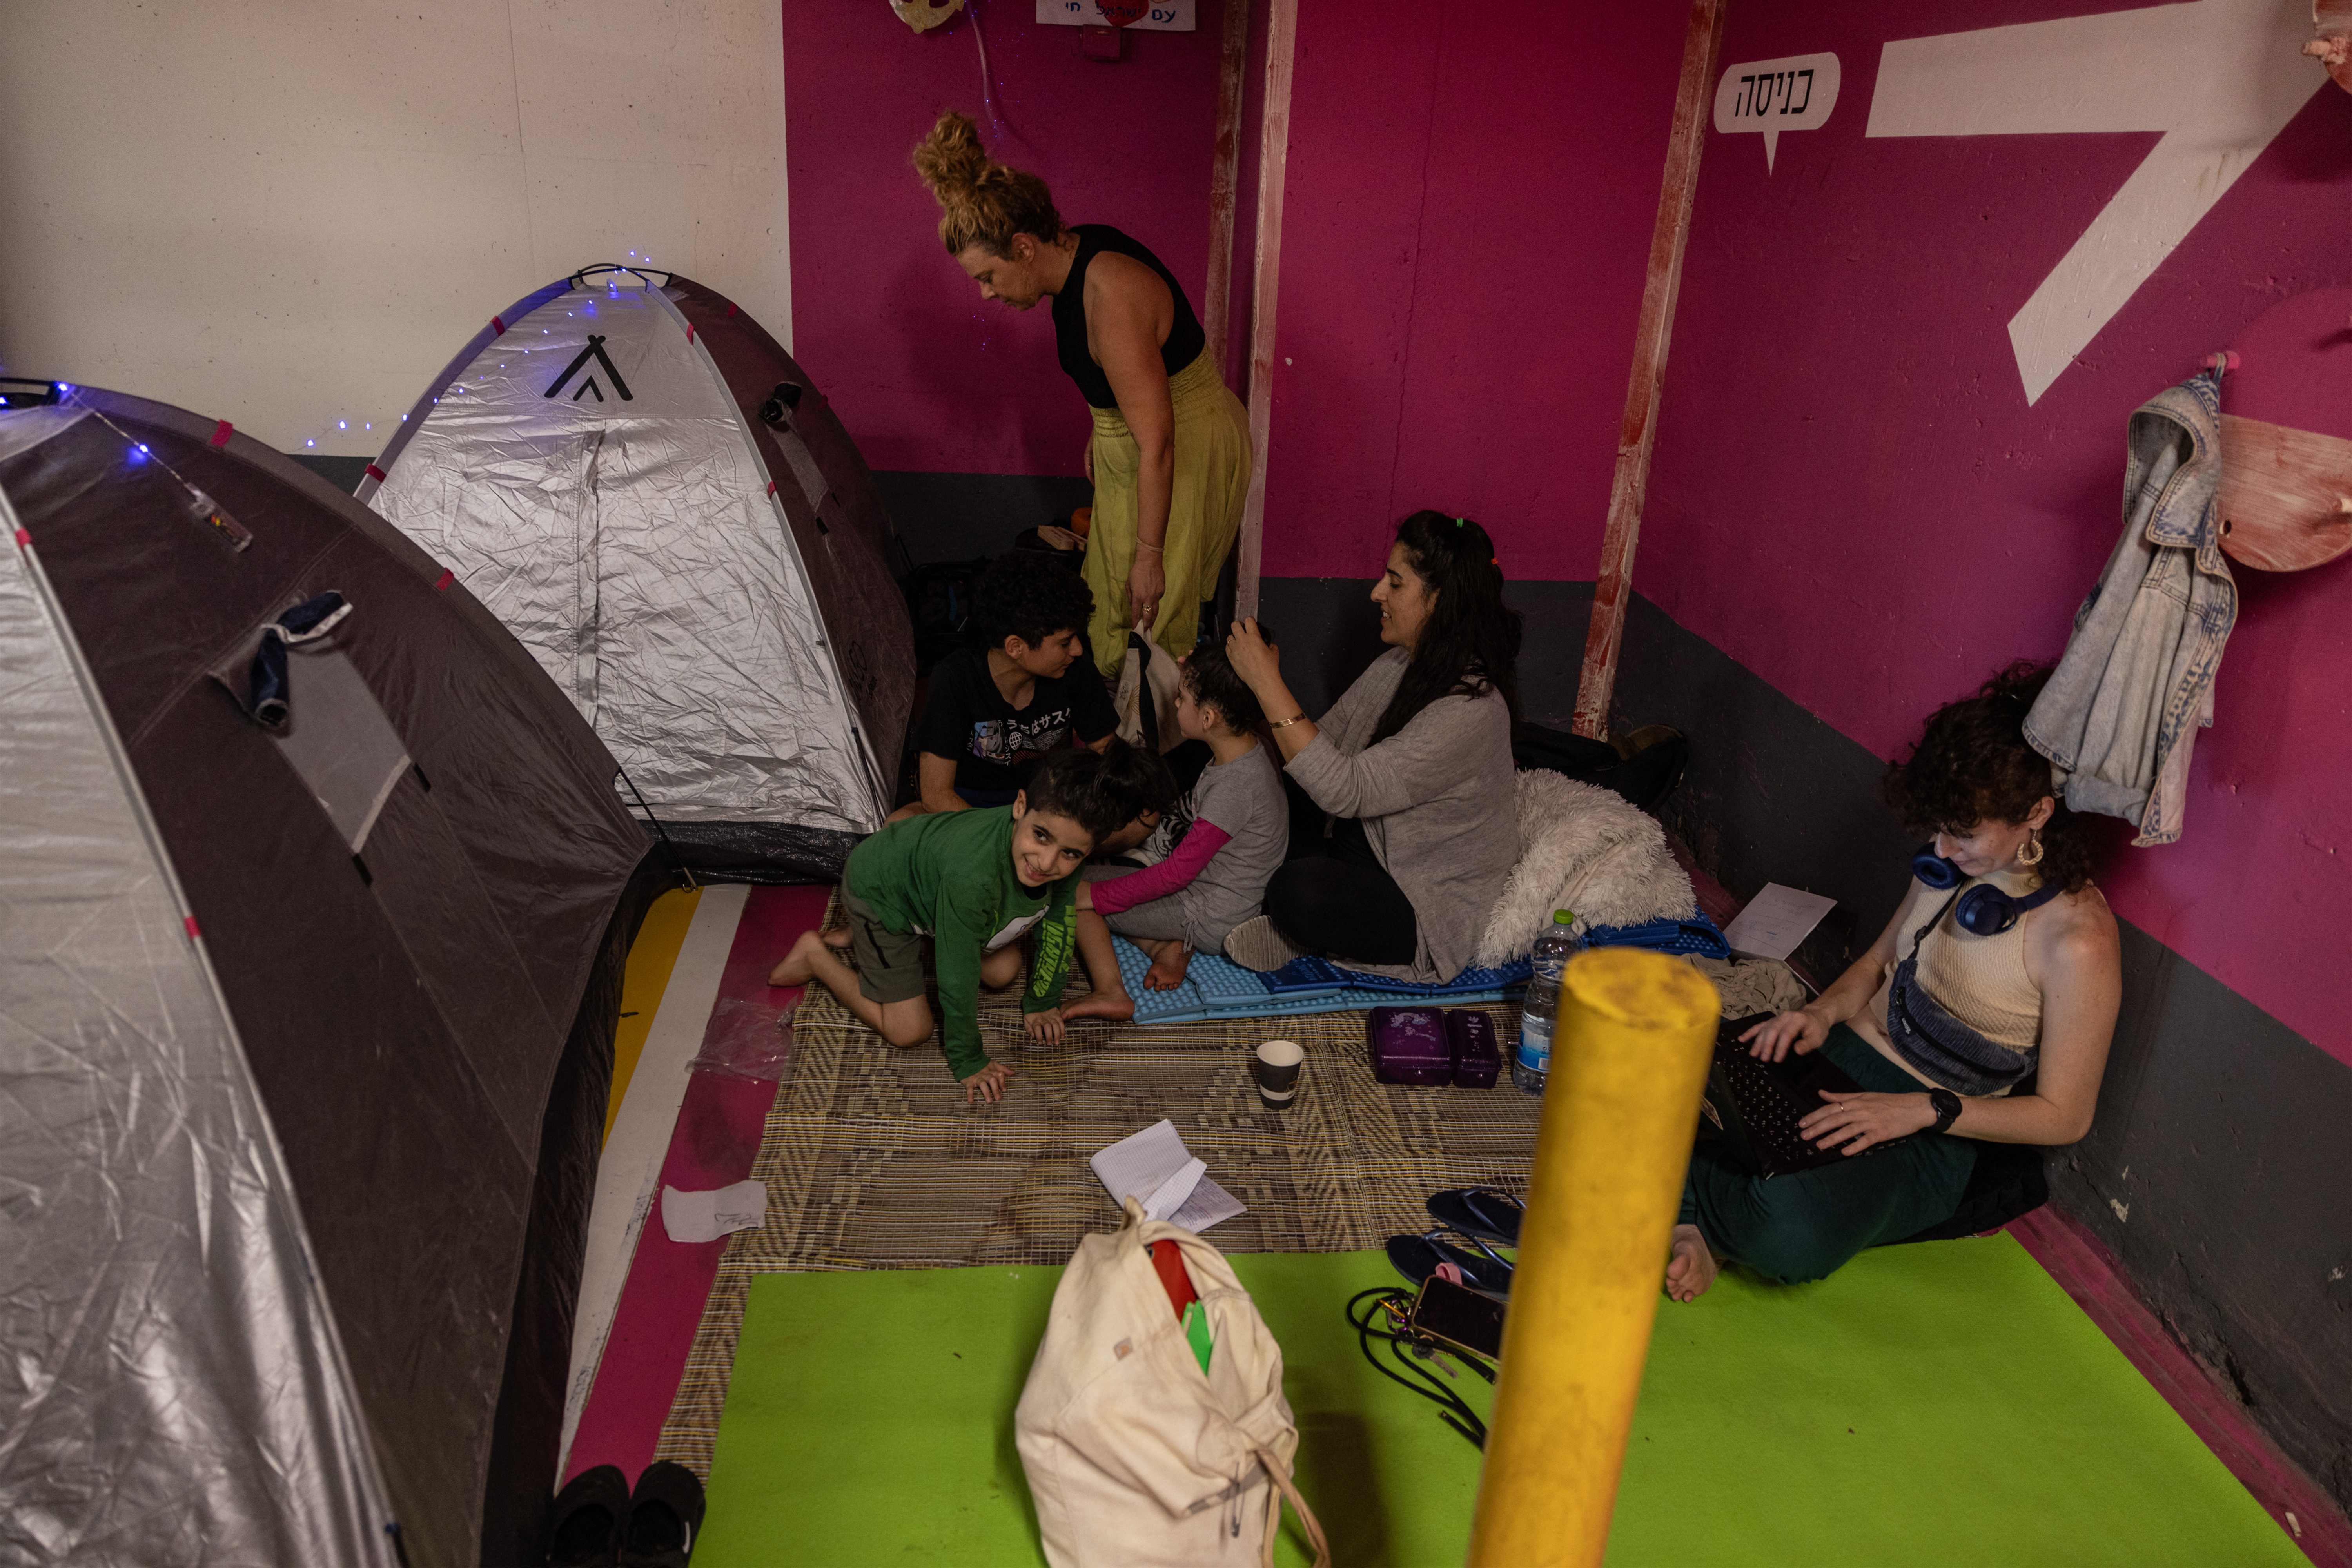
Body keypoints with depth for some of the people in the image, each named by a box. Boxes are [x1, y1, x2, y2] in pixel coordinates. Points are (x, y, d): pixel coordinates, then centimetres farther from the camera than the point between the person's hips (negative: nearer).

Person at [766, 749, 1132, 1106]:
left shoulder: (1065, 851, -27)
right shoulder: (973, 874, -47)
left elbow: (1056, 923, -6)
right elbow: (959, 977, -33)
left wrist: (1041, 1001, 6)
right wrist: (968, 1061, -18)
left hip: (929, 881, 7)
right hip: (879, 891, -7)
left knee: (1003, 973, 12)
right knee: (908, 1031, -3)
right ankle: (814, 953, 15)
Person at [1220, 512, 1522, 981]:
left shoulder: (1470, 710, -28)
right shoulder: (1400, 665, 1)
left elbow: (1343, 791, -32)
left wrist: (1268, 682, -30)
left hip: (1435, 907, -8)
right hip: (1370, 843, 9)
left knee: (1298, 891, -33)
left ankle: (1308, 938, -2)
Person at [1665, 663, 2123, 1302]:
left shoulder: (2080, 942, -19)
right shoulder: (1955, 863, 1)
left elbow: (2064, 1116, -11)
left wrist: (1924, 1110, -21)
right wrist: (1826, 1011, -4)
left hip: (1928, 1137, -6)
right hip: (1840, 1053, 6)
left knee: (1794, 1235, -37)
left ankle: (1683, 1196, -9)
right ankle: (1698, 1227, -16)